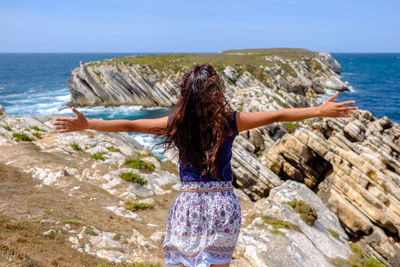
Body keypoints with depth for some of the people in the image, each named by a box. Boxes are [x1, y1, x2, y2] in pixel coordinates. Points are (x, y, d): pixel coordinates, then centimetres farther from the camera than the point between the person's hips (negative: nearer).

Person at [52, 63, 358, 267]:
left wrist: (85, 124, 2)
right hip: (223, 205, 0)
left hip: (189, 204, 0)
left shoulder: (176, 123, -7)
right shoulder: (230, 121, -8)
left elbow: (128, 125, -6)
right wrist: (321, 110, 3)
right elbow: (278, 115, -4)